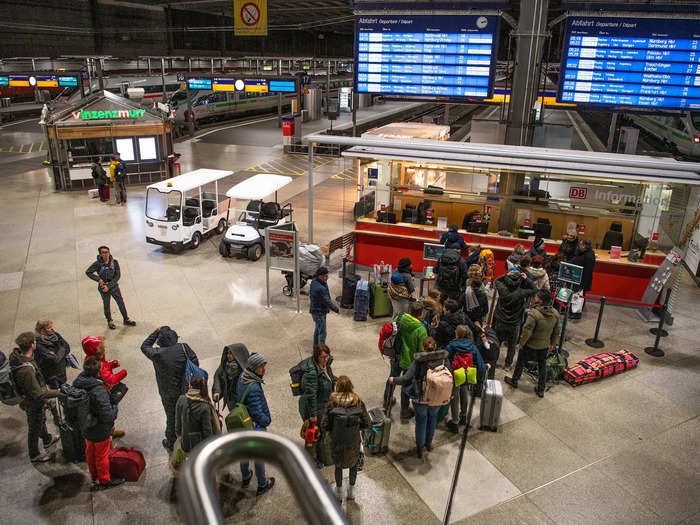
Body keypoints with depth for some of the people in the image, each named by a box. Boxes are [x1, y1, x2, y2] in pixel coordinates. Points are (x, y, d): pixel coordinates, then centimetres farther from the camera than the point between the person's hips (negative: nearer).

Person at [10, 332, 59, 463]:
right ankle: (34, 455, 40)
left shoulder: (17, 354, -16)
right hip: (34, 403, -9)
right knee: (34, 429, 16)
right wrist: (58, 392, -28)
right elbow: (38, 394, -34)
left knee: (41, 420, 33)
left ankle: (47, 439, 58)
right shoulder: (26, 370, -42)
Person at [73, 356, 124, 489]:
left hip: (86, 428, 7)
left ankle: (94, 477, 50)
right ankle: (104, 481, 38)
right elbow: (108, 416, -33)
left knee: (90, 452, 28)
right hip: (99, 431, -7)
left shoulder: (78, 382, -17)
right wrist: (115, 409, -14)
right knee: (102, 455, 16)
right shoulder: (99, 391, -37)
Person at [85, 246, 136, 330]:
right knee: (106, 305, 14)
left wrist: (109, 286, -17)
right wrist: (98, 279, -17)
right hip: (103, 288, -1)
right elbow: (88, 272, -6)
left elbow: (118, 276, -10)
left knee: (121, 303, 9)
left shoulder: (114, 262, -12)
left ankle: (126, 320, 27)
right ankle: (109, 321, 35)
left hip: (114, 286, 2)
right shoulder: (98, 264, -15)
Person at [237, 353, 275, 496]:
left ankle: (245, 478, 47)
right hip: (255, 425, -8)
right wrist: (267, 421, -11)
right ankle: (262, 485, 30)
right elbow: (257, 412, -30)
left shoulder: (242, 378, -8)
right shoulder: (254, 388, -34)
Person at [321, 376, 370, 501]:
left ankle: (339, 492, 41)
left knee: (338, 466, 25)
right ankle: (351, 491, 41)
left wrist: (330, 431, 6)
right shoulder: (358, 401, -15)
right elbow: (366, 423, -9)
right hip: (354, 441, 0)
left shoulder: (332, 402, -18)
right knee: (353, 464, 27)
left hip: (337, 442, 0)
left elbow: (324, 426, -15)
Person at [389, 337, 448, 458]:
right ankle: (429, 443, 44)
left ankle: (420, 448, 30)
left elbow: (406, 379, -18)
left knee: (421, 421, 17)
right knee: (432, 417, 26)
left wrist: (393, 380, -1)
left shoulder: (419, 361, -17)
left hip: (421, 398, -3)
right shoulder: (444, 358, -9)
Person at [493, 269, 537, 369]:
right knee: (511, 345, 20)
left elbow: (497, 281, 3)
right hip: (513, 325, -1)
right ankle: (508, 363, 33)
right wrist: (526, 279, -10)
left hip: (500, 322, 2)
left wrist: (506, 275, -9)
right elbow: (534, 290, -7)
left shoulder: (503, 290, -19)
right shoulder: (521, 293, -23)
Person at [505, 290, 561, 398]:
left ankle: (514, 381, 38)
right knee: (542, 366, 20)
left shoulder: (534, 314, -30)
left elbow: (527, 331, -25)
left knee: (521, 363, 18)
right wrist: (552, 344, 17)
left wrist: (521, 343, -9)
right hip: (544, 346, 5)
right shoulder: (555, 314, -9)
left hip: (530, 345, -5)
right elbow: (556, 332, 3)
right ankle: (541, 390, 30)